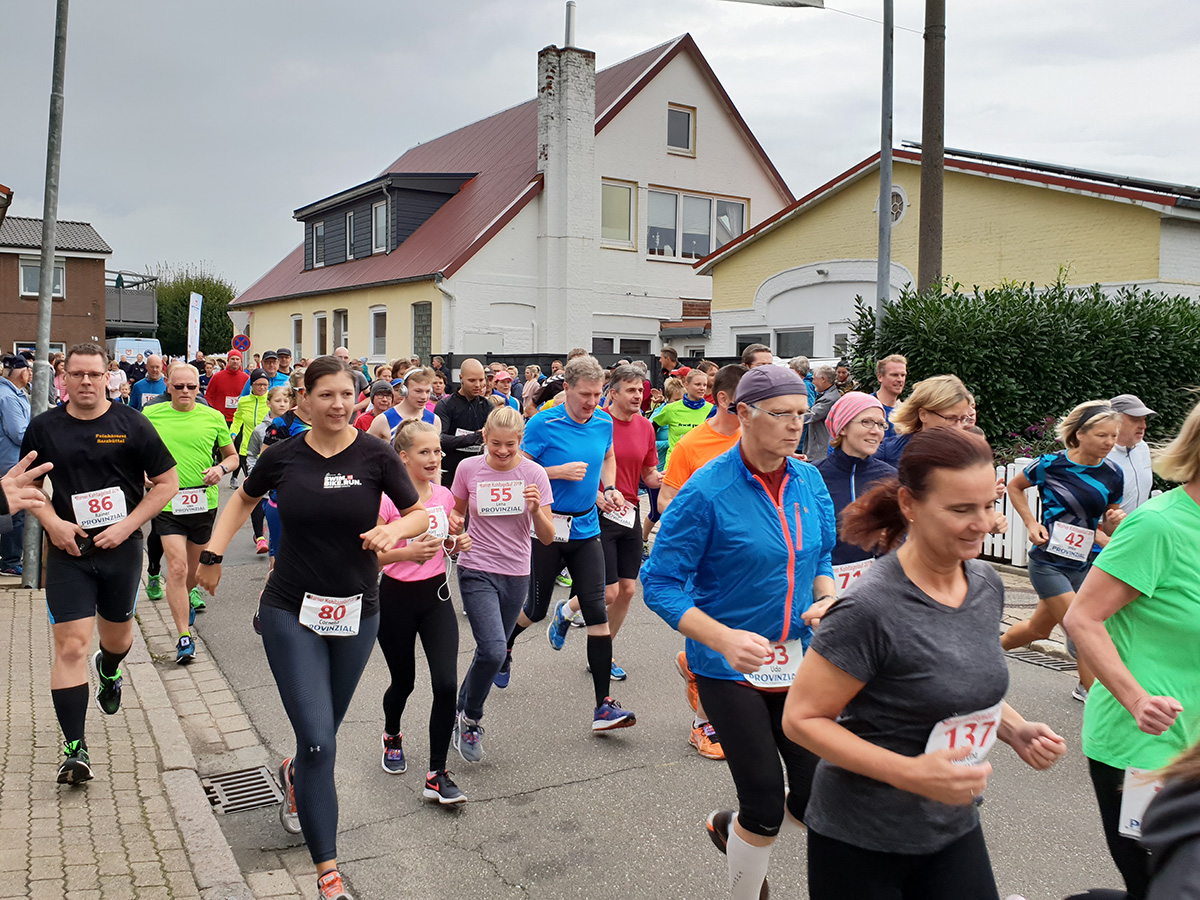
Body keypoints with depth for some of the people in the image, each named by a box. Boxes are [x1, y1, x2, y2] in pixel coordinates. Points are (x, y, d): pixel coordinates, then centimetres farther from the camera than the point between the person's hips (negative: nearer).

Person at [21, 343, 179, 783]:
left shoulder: (132, 425, -5)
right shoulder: (44, 428, 1)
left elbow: (167, 482, -2)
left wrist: (127, 525, -12)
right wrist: (53, 523, -8)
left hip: (120, 549, 0)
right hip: (68, 551, 0)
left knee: (118, 635, 19)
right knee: (71, 647, -8)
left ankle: (108, 669, 56)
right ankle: (74, 747, -1)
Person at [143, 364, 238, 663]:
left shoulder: (213, 417, 1)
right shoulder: (151, 415, 0)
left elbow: (233, 456, 10)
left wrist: (222, 468, -11)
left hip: (204, 501, 2)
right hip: (167, 502, -2)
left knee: (195, 564, 18)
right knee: (177, 566, -13)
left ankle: (188, 594, 53)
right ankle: (184, 637, -7)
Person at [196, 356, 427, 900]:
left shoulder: (375, 455, -8)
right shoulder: (283, 455, -4)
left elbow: (421, 514, -2)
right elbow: (244, 499, 16)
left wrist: (396, 529, -23)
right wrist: (213, 554, 7)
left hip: (356, 613, 1)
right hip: (291, 611, -1)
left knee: (324, 733, 18)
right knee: (318, 742, -10)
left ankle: (295, 778, 55)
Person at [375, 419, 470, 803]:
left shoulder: (443, 496, 1)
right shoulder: (387, 498, -15)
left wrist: (457, 543, -5)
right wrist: (409, 552, -28)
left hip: (436, 596, 3)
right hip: (396, 599, -3)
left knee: (446, 684, -9)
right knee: (404, 681, 14)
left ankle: (437, 776, 2)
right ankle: (392, 736, 48)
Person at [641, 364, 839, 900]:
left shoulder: (810, 483, 1)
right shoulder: (707, 490, -17)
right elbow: (660, 583, -16)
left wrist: (828, 600, -5)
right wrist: (724, 638, -28)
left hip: (800, 658, 6)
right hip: (729, 668, -5)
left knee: (818, 799, 8)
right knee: (766, 808, -1)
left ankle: (731, 828, 40)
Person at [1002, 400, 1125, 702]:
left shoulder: (1112, 474, -1)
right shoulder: (1051, 464, -12)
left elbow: (1108, 525, 10)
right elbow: (1014, 487, 6)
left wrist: (1113, 523, -14)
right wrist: (1031, 523, -5)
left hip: (1085, 564, 5)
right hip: (1048, 561, -5)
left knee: (1040, 628, 18)